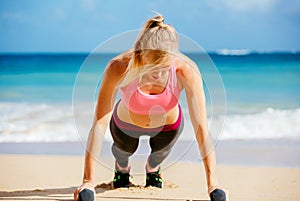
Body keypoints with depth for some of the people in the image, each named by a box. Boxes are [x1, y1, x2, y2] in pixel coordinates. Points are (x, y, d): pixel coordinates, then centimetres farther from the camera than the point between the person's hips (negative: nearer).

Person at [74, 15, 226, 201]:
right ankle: (122, 167, 65)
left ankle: (153, 168, 66)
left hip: (168, 126, 1)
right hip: (125, 123, -1)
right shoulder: (119, 68, -42)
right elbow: (99, 124, -41)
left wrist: (213, 184, -44)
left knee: (160, 152, 29)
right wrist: (88, 182, -44)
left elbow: (201, 127, -39)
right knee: (124, 149, 28)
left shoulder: (187, 70, -41)